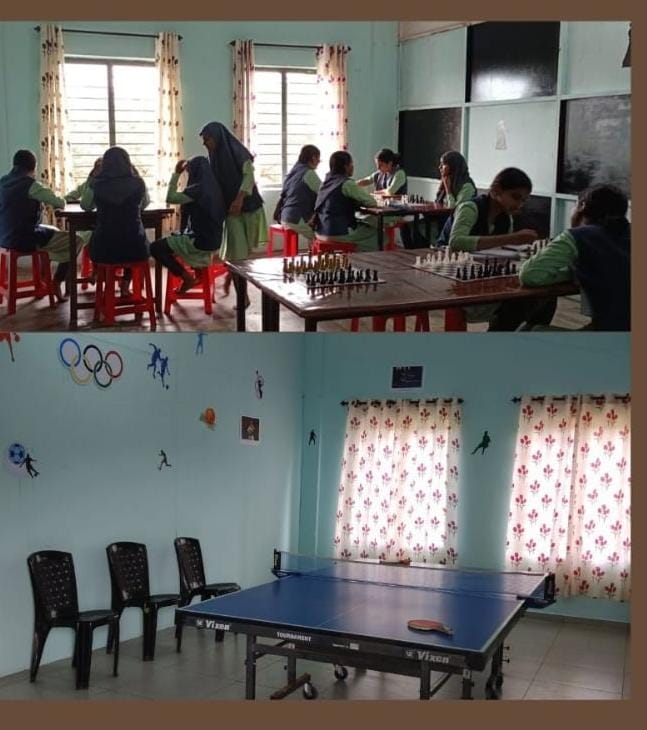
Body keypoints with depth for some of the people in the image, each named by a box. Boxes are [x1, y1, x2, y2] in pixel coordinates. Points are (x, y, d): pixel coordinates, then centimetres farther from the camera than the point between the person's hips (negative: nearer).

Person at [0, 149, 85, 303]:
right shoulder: (30, 184, -14)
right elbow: (60, 203, -9)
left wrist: (42, 201, 18)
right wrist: (56, 200, 13)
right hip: (25, 239, -9)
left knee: (53, 231, 33)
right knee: (76, 241, 3)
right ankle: (57, 282, 8)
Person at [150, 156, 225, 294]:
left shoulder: (198, 189, -18)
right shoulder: (213, 187, 7)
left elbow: (170, 198, -14)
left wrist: (176, 173, -9)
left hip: (200, 240, -9)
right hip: (212, 239, 9)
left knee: (155, 248, -3)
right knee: (168, 240, 33)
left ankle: (187, 277, -4)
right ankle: (198, 272, 26)